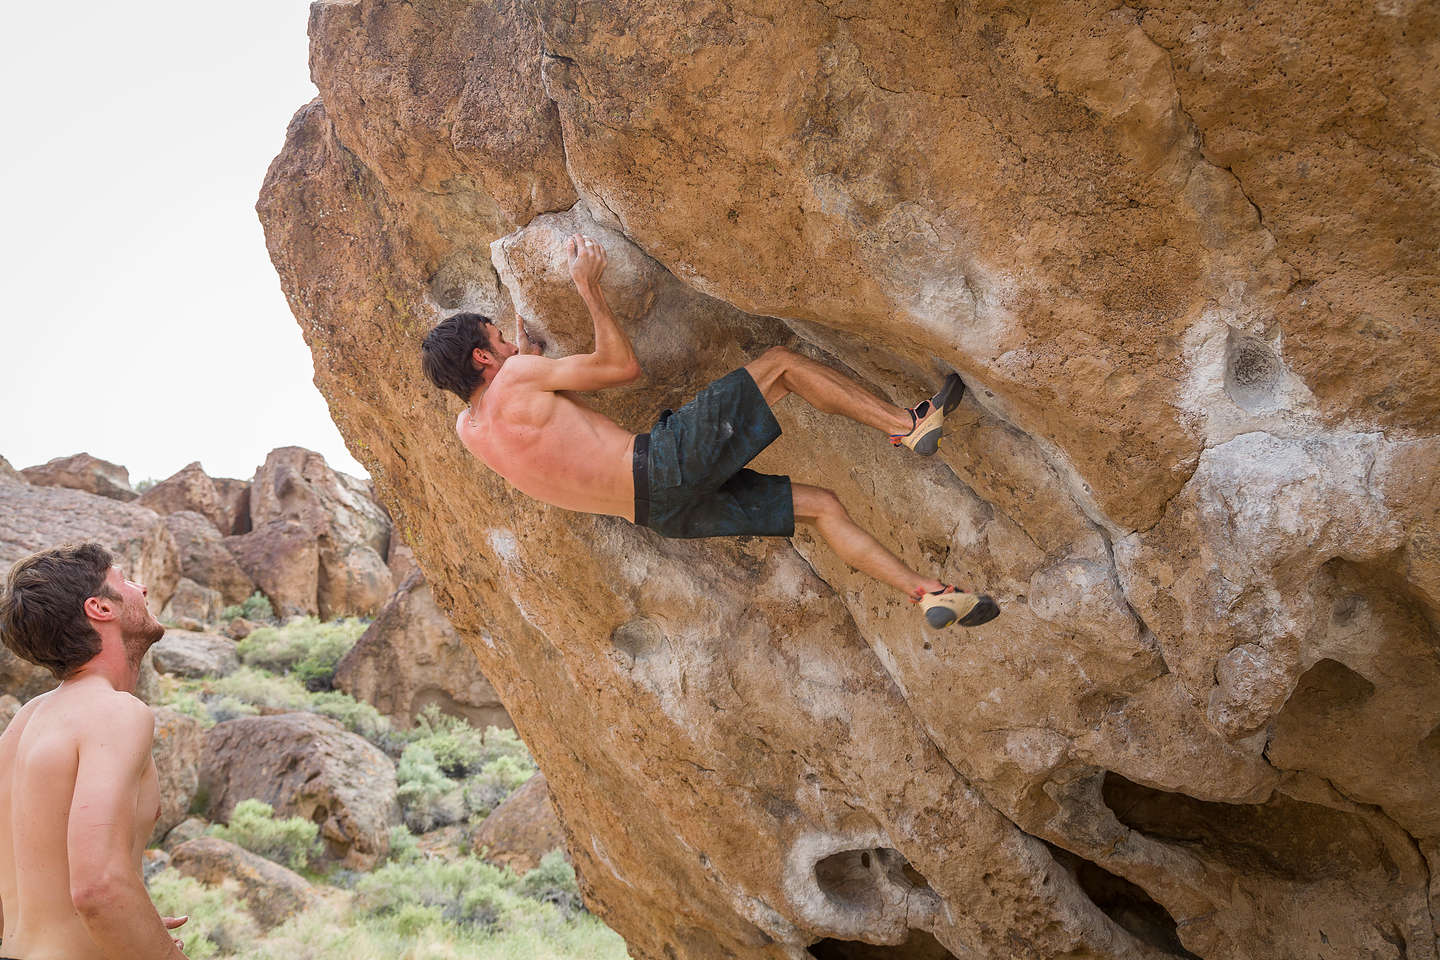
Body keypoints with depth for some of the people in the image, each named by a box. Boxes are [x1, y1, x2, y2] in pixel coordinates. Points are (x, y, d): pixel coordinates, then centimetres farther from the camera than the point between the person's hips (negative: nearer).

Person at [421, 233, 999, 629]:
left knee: (821, 505, 12)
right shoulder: (514, 377, -9)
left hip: (662, 512, 9)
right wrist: (588, 287, 5)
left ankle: (927, 592, 7)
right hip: (663, 464, -9)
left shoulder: (468, 430, 14)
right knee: (780, 363, 0)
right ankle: (906, 426, 3)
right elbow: (621, 365, -3)